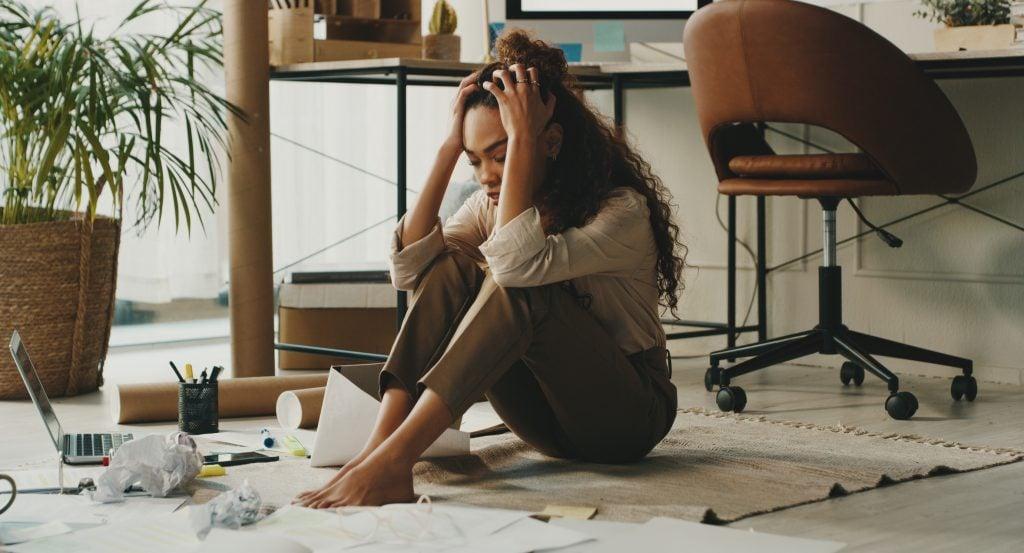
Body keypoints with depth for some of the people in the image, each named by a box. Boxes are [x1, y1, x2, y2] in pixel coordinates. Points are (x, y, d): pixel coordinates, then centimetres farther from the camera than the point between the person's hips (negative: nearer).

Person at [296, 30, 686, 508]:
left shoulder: (623, 210, -18)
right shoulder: (490, 205, 2)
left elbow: (517, 262, -36)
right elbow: (408, 267, -15)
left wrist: (522, 137, -31)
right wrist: (450, 148, -15)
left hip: (629, 414, -6)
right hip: (549, 421, 6)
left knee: (515, 285, -32)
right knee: (452, 266, -17)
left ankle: (391, 460, -43)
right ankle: (379, 447, -33)